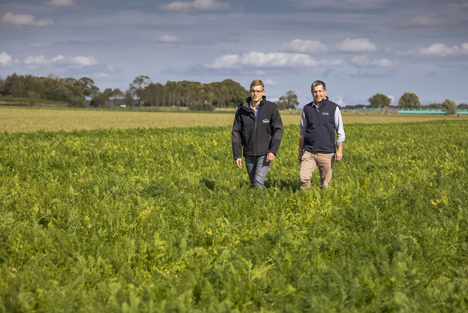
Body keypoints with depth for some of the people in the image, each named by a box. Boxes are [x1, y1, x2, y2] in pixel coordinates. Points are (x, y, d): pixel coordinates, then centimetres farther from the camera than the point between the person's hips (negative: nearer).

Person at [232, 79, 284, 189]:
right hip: (249, 154, 3)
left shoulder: (271, 108, -4)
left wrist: (273, 151, -15)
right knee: (253, 183, 11)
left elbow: (279, 130, -4)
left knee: (258, 181, -18)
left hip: (265, 154, -3)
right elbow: (236, 132, 4)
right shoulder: (241, 110, 1)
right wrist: (237, 155, -2)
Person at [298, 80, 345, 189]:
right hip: (309, 151, 2)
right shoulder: (307, 109, 10)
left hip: (327, 152, -2)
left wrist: (339, 150, -6)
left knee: (325, 184, 1)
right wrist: (300, 151, 15)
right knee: (303, 177, -14)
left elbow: (340, 131, 4)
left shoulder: (333, 108, 2)